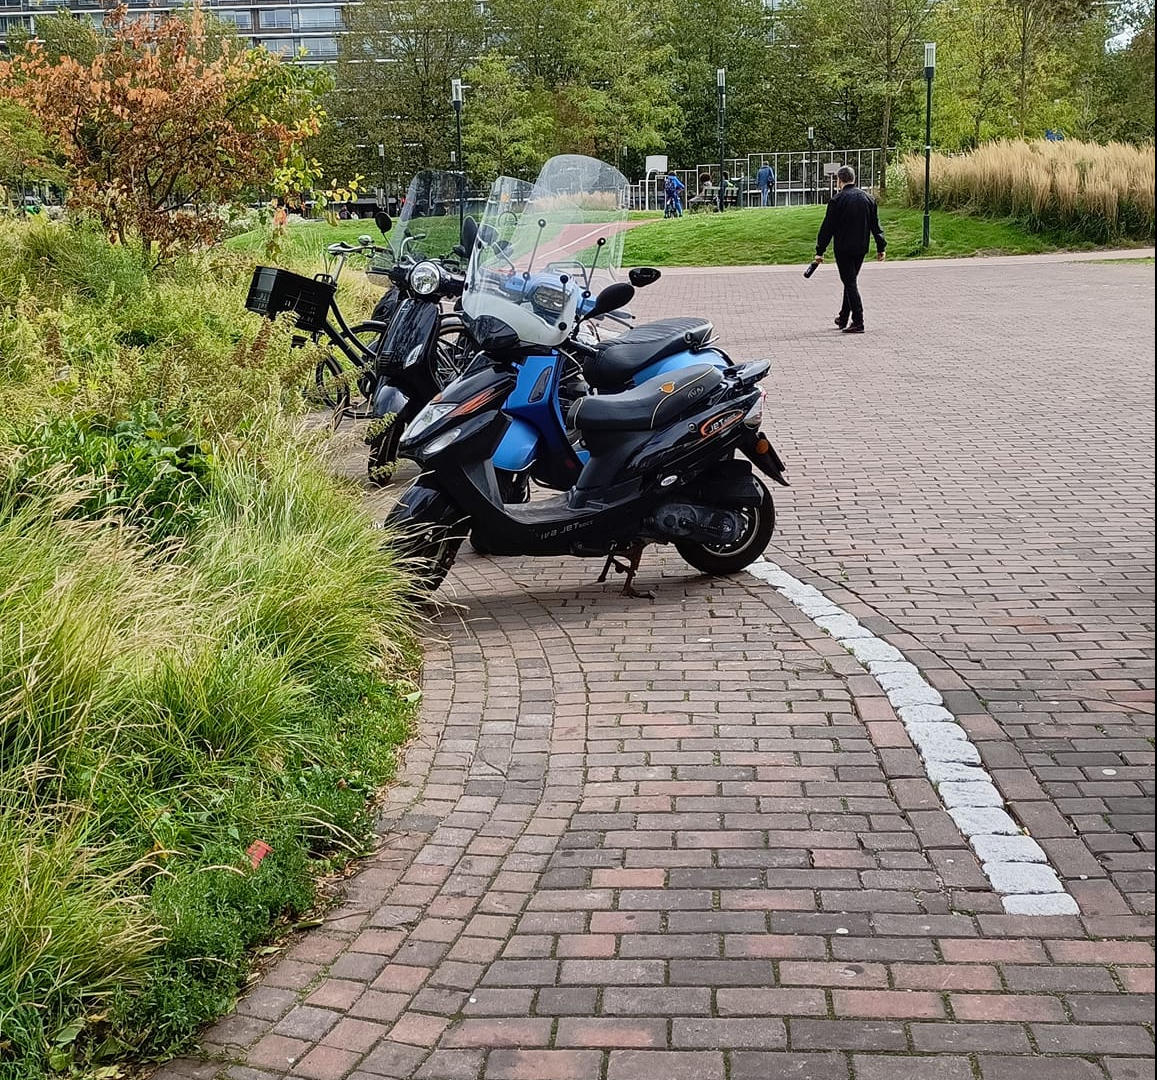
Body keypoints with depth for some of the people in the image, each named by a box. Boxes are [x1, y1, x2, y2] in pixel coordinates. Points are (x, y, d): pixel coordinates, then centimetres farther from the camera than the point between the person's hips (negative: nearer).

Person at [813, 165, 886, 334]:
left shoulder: (838, 200, -12)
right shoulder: (868, 198, 7)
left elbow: (828, 227, -10)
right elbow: (875, 225, 10)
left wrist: (820, 251, -4)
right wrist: (881, 247, 16)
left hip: (843, 248, -6)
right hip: (861, 247, 6)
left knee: (850, 283, -3)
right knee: (850, 281, 18)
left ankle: (858, 323, -8)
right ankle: (843, 318, 28)